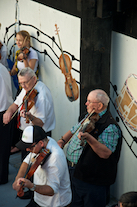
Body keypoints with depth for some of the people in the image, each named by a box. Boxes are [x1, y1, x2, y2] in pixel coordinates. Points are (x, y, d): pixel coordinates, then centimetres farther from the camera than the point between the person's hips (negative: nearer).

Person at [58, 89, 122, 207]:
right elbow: (73, 131, 25)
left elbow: (106, 153, -32)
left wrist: (89, 138, -42)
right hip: (74, 171, 9)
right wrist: (62, 141, 8)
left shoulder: (110, 127, -21)